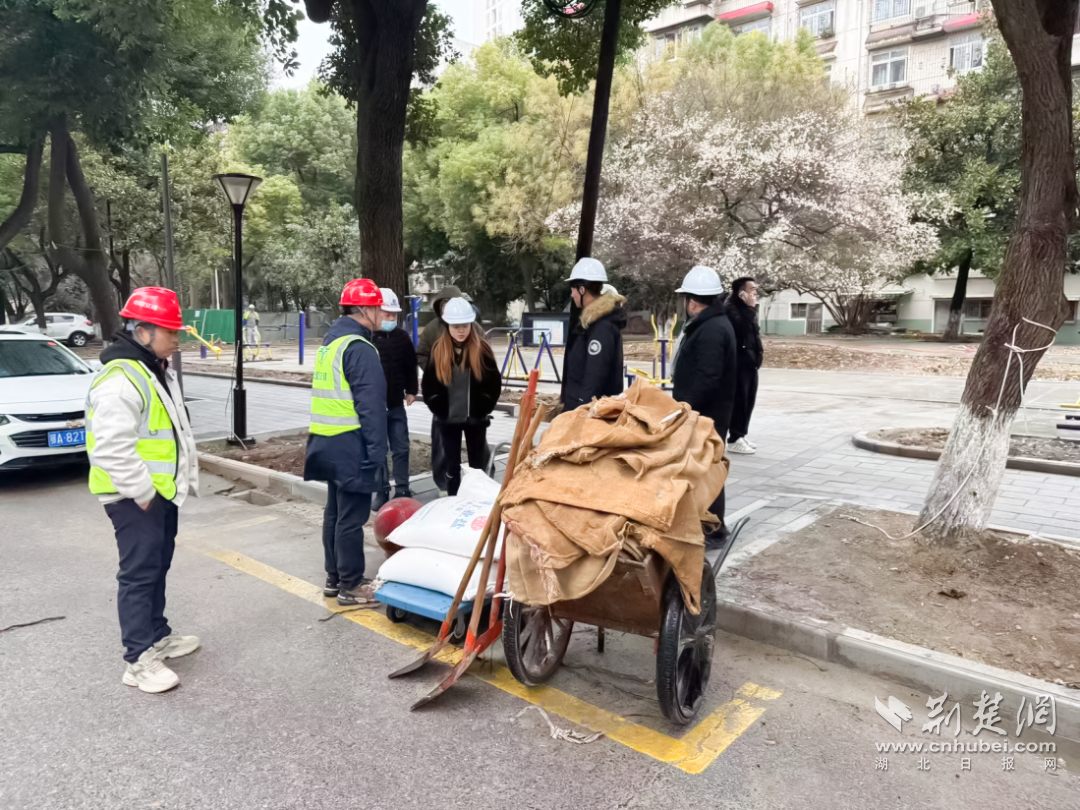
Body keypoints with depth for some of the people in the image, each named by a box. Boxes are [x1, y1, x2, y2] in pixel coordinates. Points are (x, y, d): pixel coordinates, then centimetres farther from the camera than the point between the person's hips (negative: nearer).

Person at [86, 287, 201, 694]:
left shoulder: (157, 371, 12)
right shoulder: (120, 379, -23)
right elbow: (111, 448, -29)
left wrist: (187, 475, 17)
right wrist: (142, 492, -22)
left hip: (162, 491, 10)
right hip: (135, 498, -10)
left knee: (158, 566, 19)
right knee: (139, 573, -3)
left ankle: (158, 635, 34)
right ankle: (140, 659, 5)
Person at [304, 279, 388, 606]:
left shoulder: (329, 342, 15)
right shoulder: (359, 348, -16)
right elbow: (371, 405, -20)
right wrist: (376, 450, -17)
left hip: (327, 443, 10)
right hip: (350, 445, -10)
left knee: (335, 511, 17)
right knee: (351, 517, -1)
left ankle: (335, 577, 28)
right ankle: (351, 585, 8)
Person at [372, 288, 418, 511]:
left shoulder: (402, 337, 4)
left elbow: (411, 366, 15)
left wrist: (411, 390, 13)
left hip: (396, 405, 4)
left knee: (401, 449, 9)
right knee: (378, 452, 4)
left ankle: (402, 491, 20)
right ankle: (382, 493, 15)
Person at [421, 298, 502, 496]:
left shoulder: (481, 348, -7)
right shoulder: (438, 350, -3)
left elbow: (495, 382, -3)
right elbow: (428, 384, 4)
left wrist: (483, 409, -5)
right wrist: (438, 409, 0)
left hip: (476, 418, -1)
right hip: (447, 419, 1)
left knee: (477, 463, 11)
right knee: (452, 463, 12)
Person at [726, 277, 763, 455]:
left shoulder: (746, 308, 17)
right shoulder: (731, 307, -12)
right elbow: (742, 327, -26)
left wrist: (759, 349, 14)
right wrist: (750, 307, -21)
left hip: (750, 361, 10)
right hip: (740, 361, -10)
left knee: (749, 400, 12)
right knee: (739, 400, -8)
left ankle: (742, 435, 22)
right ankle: (734, 440, -2)